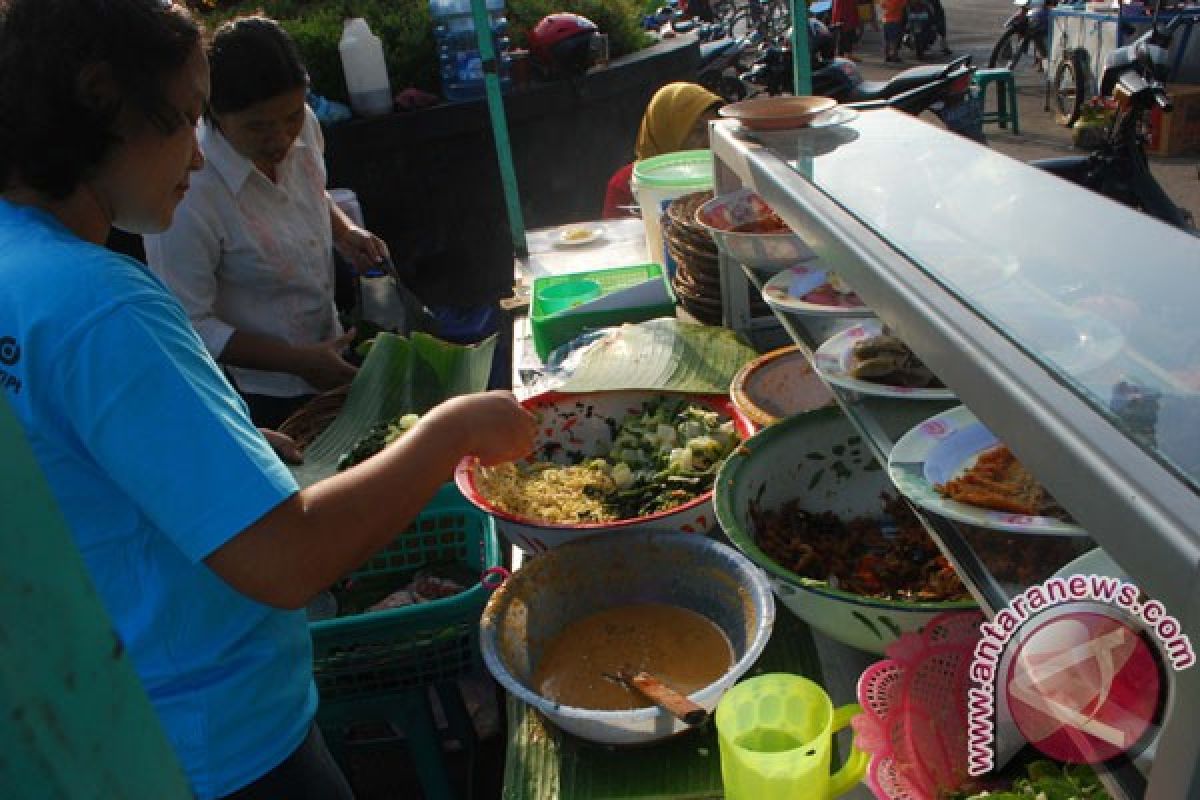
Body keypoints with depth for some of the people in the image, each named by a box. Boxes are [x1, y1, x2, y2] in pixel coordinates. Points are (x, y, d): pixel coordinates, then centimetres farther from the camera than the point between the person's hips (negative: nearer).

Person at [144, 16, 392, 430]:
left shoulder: (301, 125, -11)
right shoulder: (188, 196, -32)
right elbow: (188, 327, -24)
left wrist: (344, 231, -8)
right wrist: (298, 362, -27)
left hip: (328, 353, 7)